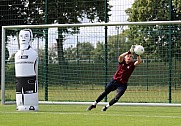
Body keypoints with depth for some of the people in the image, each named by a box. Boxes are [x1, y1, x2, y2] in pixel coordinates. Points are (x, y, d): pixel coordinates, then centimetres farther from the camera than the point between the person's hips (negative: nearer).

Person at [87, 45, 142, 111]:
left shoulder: (132, 64, -8)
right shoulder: (122, 61, -7)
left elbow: (139, 61, -27)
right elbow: (120, 56, -31)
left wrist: (137, 55, -47)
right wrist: (129, 52, -46)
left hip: (123, 84, -1)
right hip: (114, 81, 1)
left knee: (117, 98, -12)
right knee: (105, 92, 10)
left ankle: (106, 106, 14)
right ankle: (94, 104, 28)